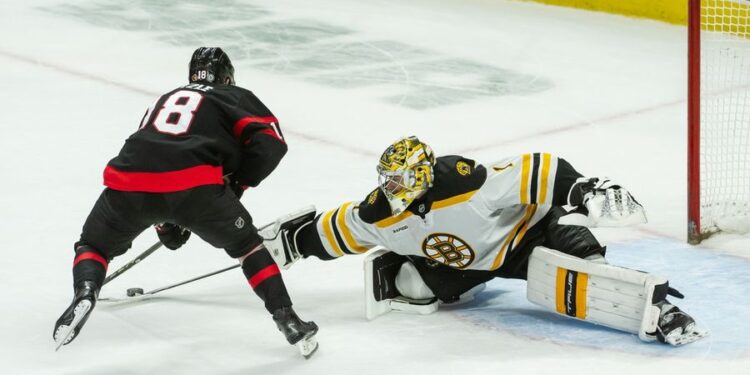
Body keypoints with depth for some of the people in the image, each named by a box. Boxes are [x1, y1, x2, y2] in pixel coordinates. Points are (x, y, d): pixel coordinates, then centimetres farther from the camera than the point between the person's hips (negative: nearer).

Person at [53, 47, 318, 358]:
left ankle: (85, 291, -5)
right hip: (193, 184, -3)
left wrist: (164, 223, 47)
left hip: (128, 180, 3)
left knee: (94, 246, 26)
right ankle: (287, 319, 11)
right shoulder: (237, 97, 24)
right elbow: (270, 142, 6)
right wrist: (237, 184, 17)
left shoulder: (166, 99, 39)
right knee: (245, 244, 21)